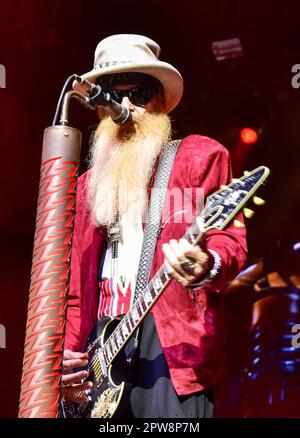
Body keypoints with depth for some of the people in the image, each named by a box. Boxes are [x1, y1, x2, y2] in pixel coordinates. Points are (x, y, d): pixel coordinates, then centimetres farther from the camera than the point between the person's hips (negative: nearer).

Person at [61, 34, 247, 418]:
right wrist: (68, 351, 7)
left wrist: (205, 266, -26)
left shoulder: (200, 155, 6)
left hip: (171, 338, -4)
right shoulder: (90, 183, 20)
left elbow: (230, 239, -4)